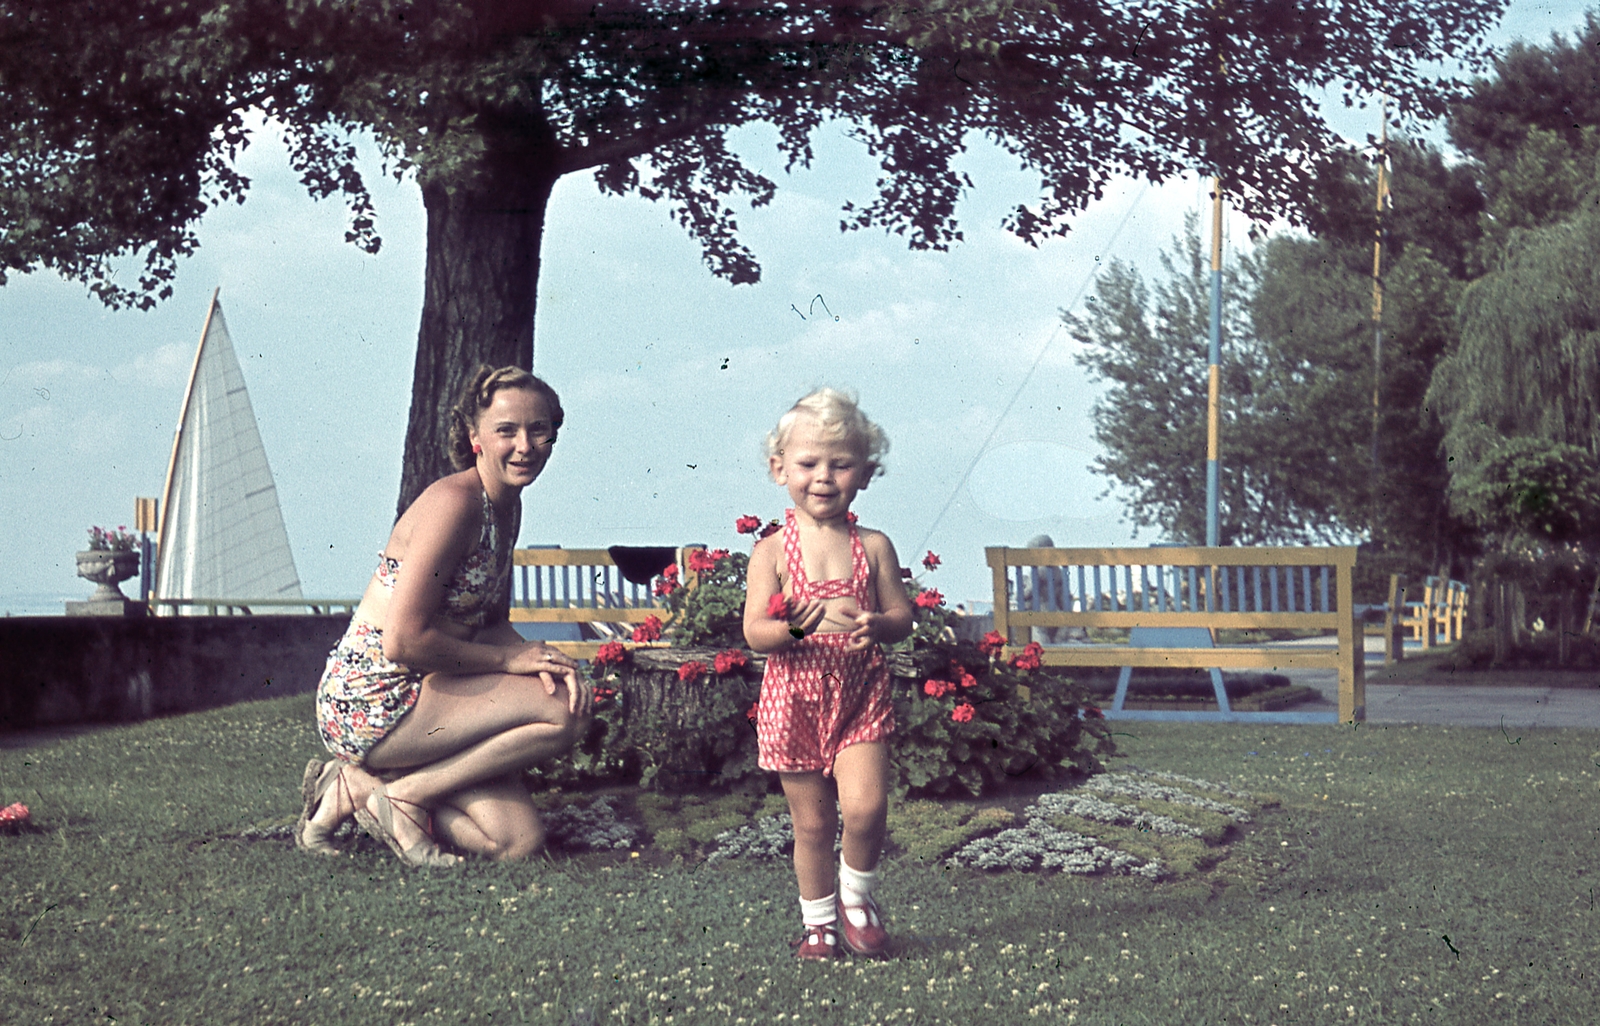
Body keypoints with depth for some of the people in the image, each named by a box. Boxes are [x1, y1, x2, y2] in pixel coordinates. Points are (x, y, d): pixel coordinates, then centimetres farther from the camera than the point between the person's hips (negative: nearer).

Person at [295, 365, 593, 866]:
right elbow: (404, 639, -24)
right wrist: (510, 660, -14)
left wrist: (542, 660, -5)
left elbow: (491, 624, 17)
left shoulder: (508, 506, 11)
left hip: (419, 694, 9)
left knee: (519, 842, -1)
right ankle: (402, 795, -7)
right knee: (565, 713, -19)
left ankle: (357, 787, 10)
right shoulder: (455, 502, -19)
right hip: (370, 703, -9)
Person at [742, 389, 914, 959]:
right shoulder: (772, 552, -3)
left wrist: (875, 626, -18)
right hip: (795, 701, -1)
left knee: (865, 807, -15)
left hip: (860, 697, 1)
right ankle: (818, 919, 25)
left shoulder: (873, 547, 3)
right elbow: (754, 634, -9)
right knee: (811, 822, 6)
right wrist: (805, 622, -26)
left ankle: (857, 893, 13)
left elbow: (902, 616, 4)